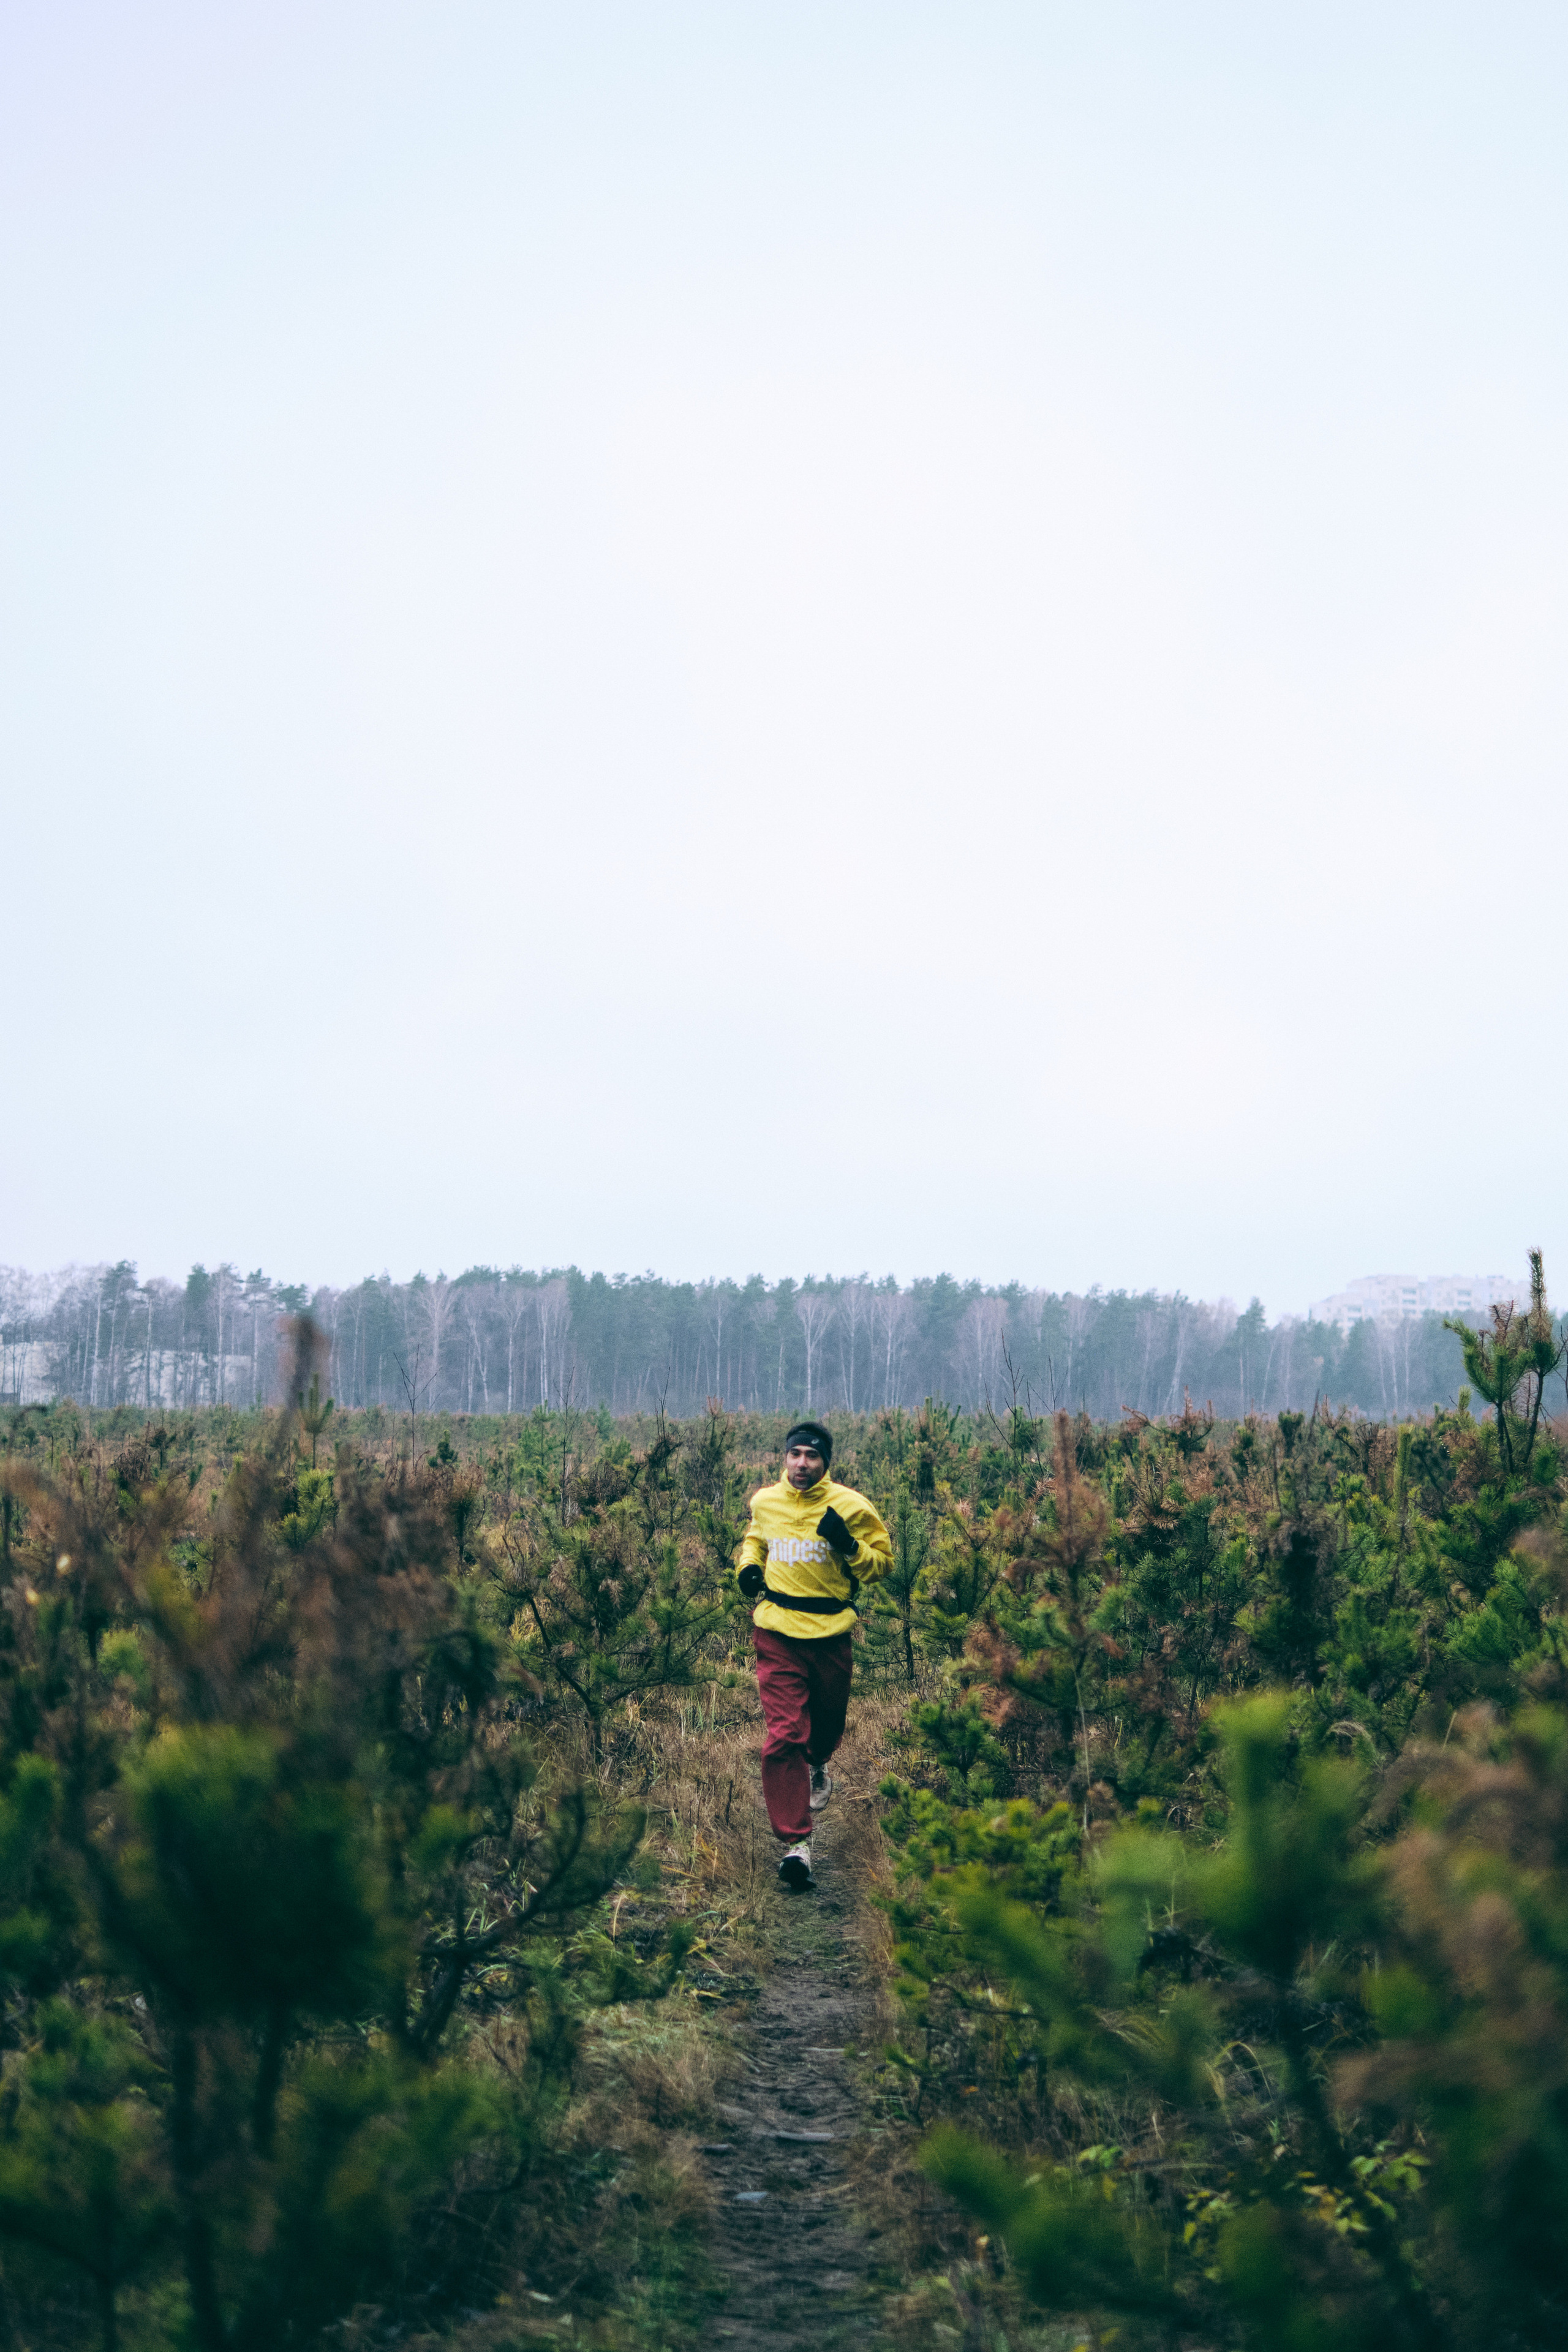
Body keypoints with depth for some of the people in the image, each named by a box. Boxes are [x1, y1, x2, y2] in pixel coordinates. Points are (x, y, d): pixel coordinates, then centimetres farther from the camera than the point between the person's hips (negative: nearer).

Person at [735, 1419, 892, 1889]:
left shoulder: (849, 1506, -7)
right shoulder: (764, 1502, 1)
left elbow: (883, 1560, -1)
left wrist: (849, 1546, -20)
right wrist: (748, 1565, 4)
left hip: (831, 1633, 0)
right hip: (777, 1634, 0)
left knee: (828, 1724, 20)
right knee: (783, 1736, -12)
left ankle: (817, 1764, 58)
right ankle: (795, 1841, -10)